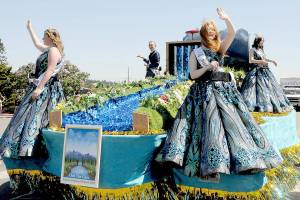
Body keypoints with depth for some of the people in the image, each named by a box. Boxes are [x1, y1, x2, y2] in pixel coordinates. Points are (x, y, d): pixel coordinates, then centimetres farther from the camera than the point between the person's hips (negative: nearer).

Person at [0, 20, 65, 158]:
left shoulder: (54, 50, -11)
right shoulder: (48, 49, 19)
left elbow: (49, 71, -20)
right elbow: (37, 43, 39)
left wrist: (39, 88, -25)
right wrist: (30, 29, 47)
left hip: (46, 89, -10)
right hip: (42, 87, 10)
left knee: (35, 117, -14)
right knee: (31, 115, 9)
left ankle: (28, 148, -16)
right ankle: (27, 147, 12)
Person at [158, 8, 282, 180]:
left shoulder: (220, 48, 13)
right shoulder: (196, 53, 7)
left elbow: (232, 33, -2)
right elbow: (192, 75, 0)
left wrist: (226, 19, -17)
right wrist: (208, 67, -12)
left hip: (224, 89, 4)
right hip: (204, 92, -3)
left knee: (232, 120, -3)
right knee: (209, 123, -13)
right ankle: (209, 166, -13)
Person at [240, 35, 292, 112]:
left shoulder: (261, 50, 16)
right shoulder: (252, 50, -5)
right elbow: (251, 60, -14)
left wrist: (271, 61, 18)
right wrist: (261, 61, -18)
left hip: (265, 71, 8)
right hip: (256, 71, -8)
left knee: (269, 87, 8)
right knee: (259, 88, -12)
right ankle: (258, 106, -9)